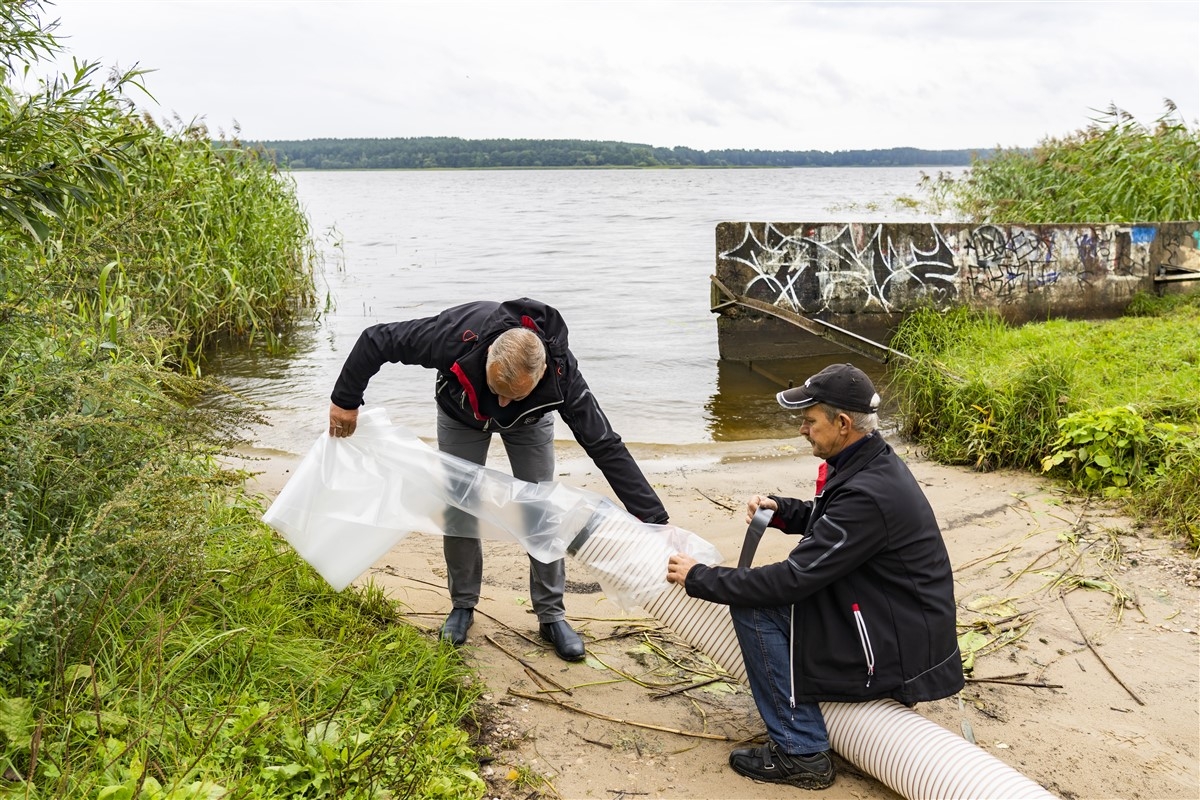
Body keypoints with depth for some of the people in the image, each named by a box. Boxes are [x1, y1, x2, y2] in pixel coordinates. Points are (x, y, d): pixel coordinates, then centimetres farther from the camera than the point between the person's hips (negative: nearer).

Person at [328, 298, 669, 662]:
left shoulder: (561, 373, -42)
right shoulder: (458, 335, -46)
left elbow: (605, 445, -36)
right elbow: (376, 340, -32)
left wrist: (653, 517, -38)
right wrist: (345, 400, -23)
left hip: (529, 421, 0)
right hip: (460, 414, 0)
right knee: (458, 508, -1)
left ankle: (552, 615, 9)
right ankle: (462, 606, 18)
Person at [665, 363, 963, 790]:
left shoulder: (868, 493, -27)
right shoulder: (872, 462, 2)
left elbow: (793, 578, -26)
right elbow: (824, 519, 21)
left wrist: (699, 578, -16)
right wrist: (778, 509, 1)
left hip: (899, 652, -10)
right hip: (899, 622, 10)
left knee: (755, 610, -12)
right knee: (758, 590, 15)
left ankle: (800, 752, -3)